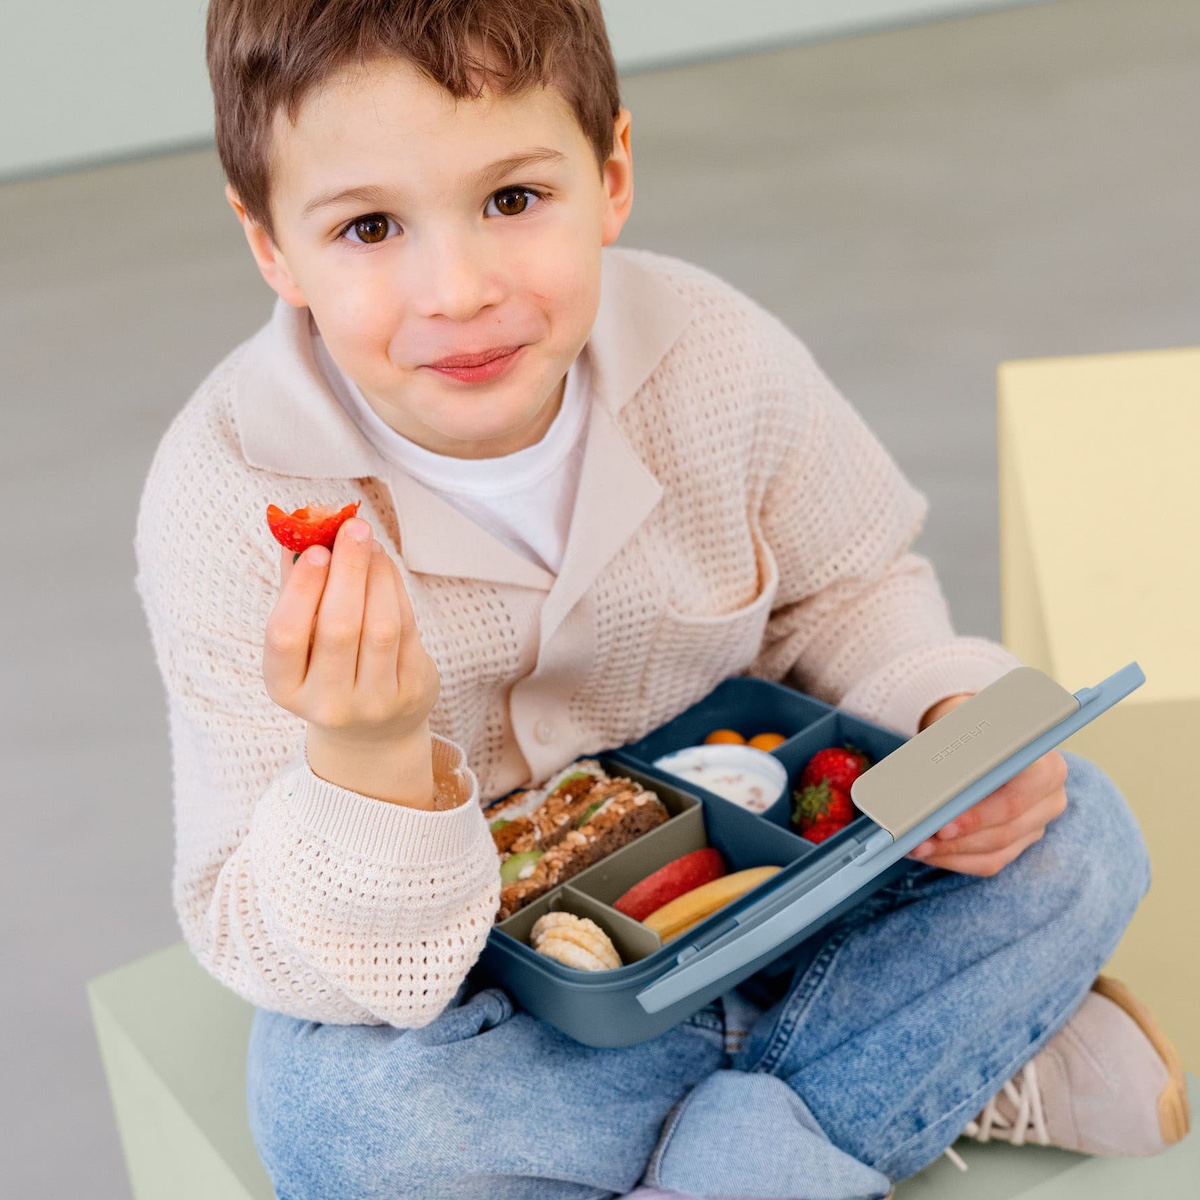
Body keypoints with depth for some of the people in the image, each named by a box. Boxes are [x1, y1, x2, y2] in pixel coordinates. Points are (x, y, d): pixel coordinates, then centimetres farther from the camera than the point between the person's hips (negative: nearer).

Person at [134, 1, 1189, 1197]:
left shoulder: (717, 356, -19)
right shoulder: (229, 503, -26)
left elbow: (849, 594, 2)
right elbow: (276, 951, -23)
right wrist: (367, 758, -44)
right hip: (469, 968, -1)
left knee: (1074, 838, -14)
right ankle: (965, 1076, -17)